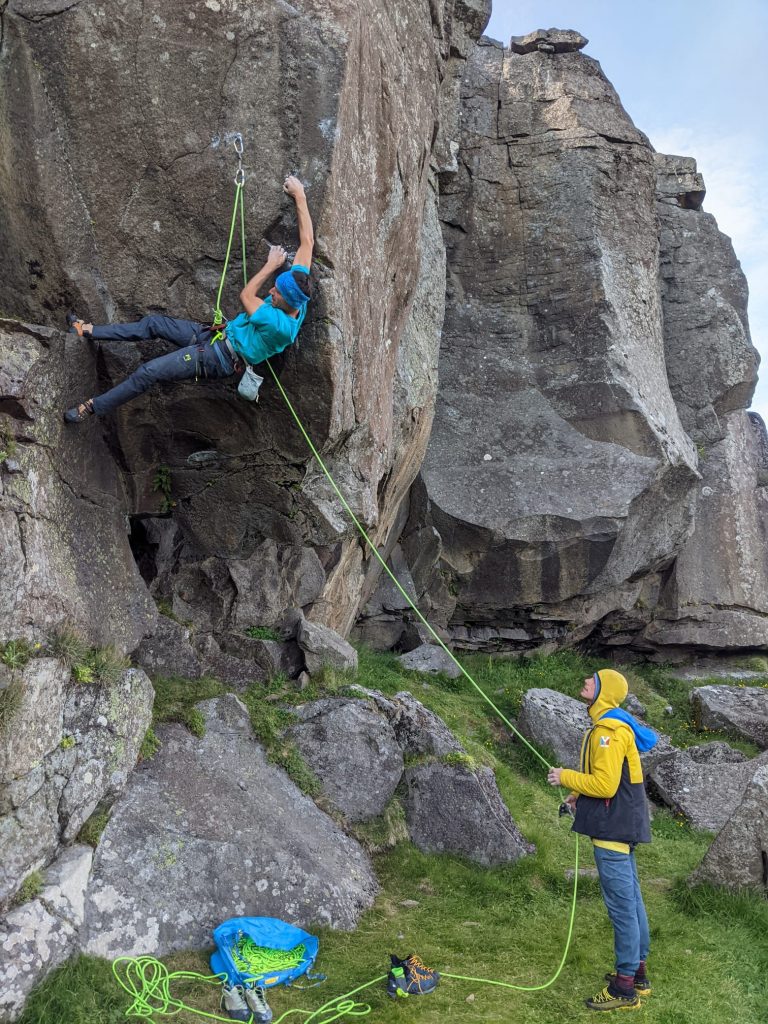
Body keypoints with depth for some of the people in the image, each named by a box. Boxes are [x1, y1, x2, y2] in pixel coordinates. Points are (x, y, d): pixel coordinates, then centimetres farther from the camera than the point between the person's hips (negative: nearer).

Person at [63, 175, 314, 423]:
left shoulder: (281, 325, -33)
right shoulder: (297, 298, -10)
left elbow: (246, 295, -18)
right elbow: (307, 241, -6)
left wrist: (271, 265, -8)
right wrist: (300, 196, -6)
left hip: (216, 359, -9)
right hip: (214, 335, 9)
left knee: (147, 373, -10)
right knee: (153, 323, 10)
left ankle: (94, 407, 4)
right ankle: (88, 330, 23)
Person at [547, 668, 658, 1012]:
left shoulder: (609, 730, -20)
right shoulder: (614, 725, 14)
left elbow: (605, 784, -25)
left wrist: (565, 777, -12)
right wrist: (579, 796, 12)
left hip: (613, 829, -11)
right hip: (622, 826, 11)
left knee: (621, 905, -4)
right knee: (630, 900, 17)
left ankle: (624, 989, 4)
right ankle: (637, 974, 28)